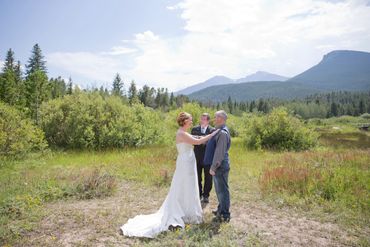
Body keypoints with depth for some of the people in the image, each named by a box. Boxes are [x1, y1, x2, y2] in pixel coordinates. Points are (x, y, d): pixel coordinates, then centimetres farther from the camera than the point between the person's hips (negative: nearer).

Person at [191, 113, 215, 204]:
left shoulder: (212, 130, -4)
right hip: (197, 158, 2)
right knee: (197, 178, 10)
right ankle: (199, 195, 25)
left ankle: (206, 195, 25)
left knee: (208, 178, 8)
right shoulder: (195, 129, 4)